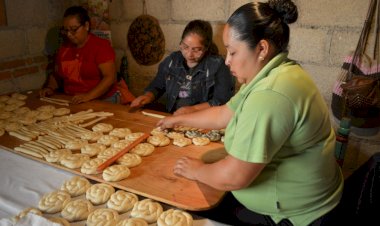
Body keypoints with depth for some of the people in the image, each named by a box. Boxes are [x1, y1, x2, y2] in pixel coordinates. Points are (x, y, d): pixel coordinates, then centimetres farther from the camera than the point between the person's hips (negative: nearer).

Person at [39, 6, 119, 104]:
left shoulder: (101, 46, -6)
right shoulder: (64, 47, 11)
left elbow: (110, 77, -15)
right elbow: (56, 75, 22)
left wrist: (89, 96, -25)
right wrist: (50, 88, 3)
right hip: (72, 102, 5)